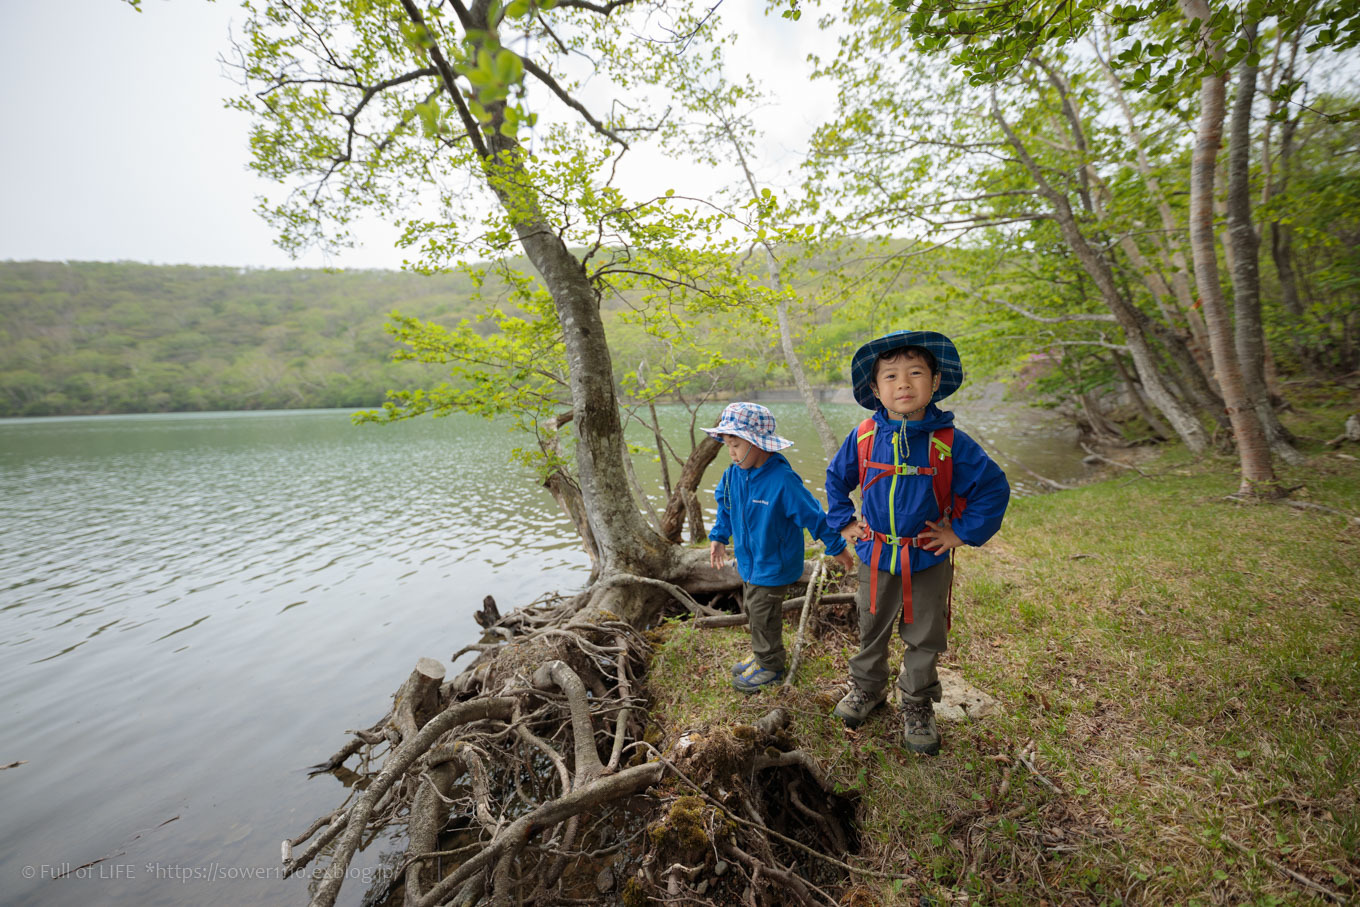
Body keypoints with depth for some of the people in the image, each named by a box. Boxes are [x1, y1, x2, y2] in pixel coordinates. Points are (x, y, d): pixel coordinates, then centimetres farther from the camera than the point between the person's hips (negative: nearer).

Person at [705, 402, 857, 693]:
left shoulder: (782, 480, -28)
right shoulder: (733, 474, -6)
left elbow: (813, 515, -19)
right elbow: (724, 506, 14)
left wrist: (837, 549, -9)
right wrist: (718, 537, 15)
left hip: (773, 565, -7)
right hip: (748, 560, 7)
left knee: (763, 615, 6)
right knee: (753, 610, 21)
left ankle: (769, 667, 28)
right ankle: (761, 655, 43)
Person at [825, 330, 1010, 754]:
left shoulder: (949, 442, -17)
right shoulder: (863, 438, -10)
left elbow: (994, 487, -8)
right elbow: (836, 478, 7)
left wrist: (962, 532, -10)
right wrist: (844, 522, 3)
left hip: (928, 559, -1)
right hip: (875, 556, 2)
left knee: (924, 638, 16)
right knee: (870, 629, 20)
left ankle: (916, 705, 39)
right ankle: (867, 687, 44)